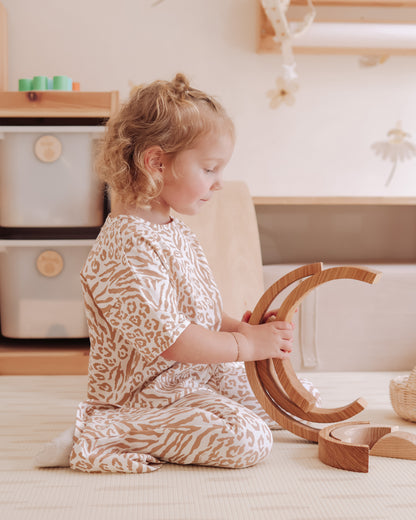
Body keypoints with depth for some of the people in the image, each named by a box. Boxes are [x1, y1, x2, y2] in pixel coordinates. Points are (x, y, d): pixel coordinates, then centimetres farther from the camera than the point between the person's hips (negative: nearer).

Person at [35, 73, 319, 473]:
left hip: (197, 376, 10)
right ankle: (106, 435, -13)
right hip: (145, 391, -10)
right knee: (247, 440, -21)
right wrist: (247, 344, -20)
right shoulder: (126, 246, -26)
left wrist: (238, 326, 1)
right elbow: (167, 338, -28)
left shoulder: (174, 230, 8)